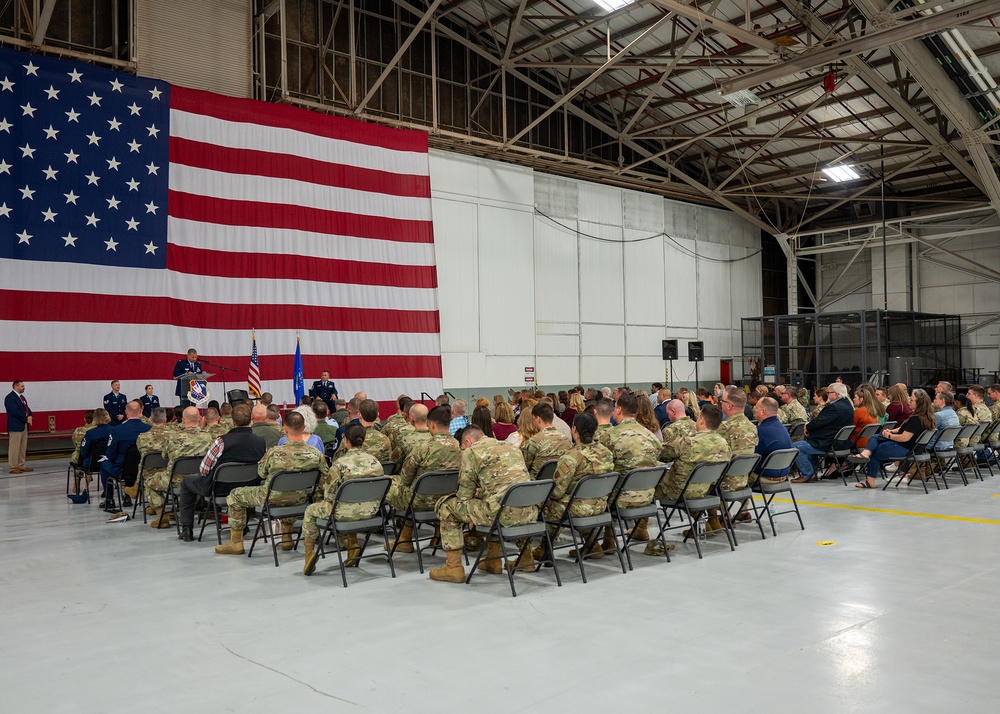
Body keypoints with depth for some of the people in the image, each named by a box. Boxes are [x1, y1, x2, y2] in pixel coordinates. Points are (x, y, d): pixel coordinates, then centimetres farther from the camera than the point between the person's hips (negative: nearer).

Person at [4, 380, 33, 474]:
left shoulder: (21, 397, 17)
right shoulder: (10, 398, -12)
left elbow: (27, 409, 18)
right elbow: (15, 412, -20)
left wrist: (30, 416, -3)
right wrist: (26, 419, -15)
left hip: (24, 425, 9)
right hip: (15, 426, -9)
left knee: (23, 447, 12)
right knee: (14, 447, -4)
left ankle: (21, 466, 18)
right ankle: (13, 467, 0)